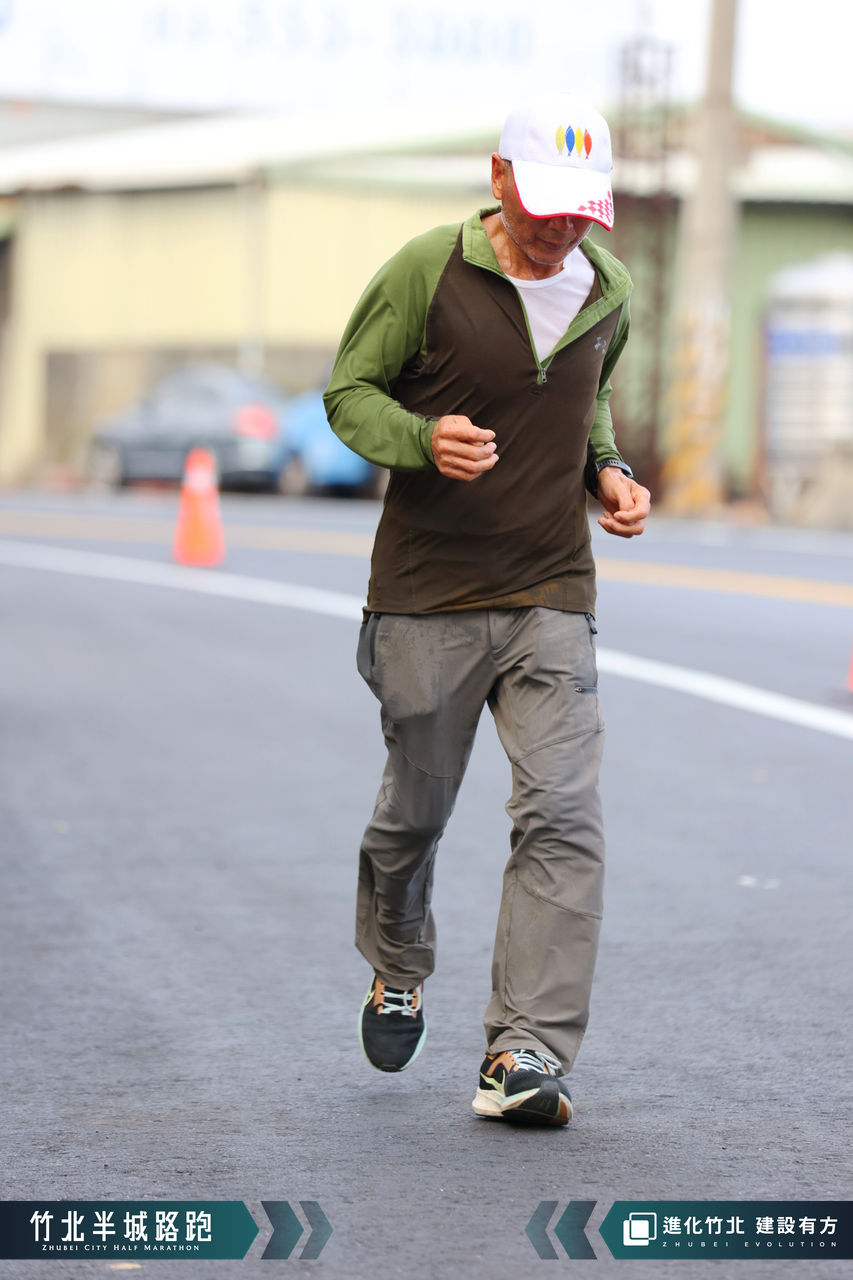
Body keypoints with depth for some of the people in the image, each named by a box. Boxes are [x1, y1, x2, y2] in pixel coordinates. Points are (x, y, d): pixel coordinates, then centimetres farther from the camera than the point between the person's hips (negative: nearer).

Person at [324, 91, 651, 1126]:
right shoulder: (427, 273, -8)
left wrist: (605, 472, 5)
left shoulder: (608, 291, 6)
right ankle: (398, 973, 42)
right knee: (414, 811, 11)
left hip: (552, 595, 2)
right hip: (426, 594, -2)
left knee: (562, 816, -13)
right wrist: (423, 439, -21)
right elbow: (349, 391, -2)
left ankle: (524, 1055, -13)